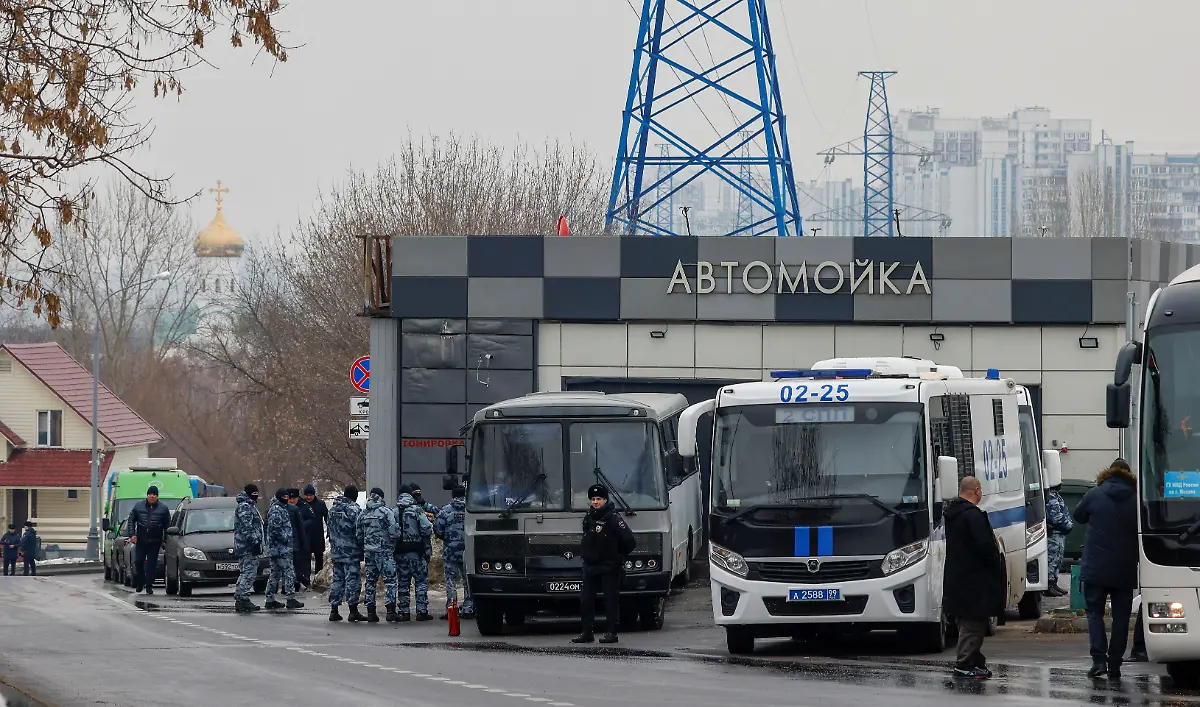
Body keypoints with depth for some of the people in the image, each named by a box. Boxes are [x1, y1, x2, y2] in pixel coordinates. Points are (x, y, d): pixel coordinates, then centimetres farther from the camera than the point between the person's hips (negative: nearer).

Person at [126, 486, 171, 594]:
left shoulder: (163, 509, 3)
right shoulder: (139, 506, 5)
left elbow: (167, 526, 6)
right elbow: (131, 520, 10)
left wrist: (165, 540, 1)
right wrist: (132, 534, -2)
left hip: (155, 541, -2)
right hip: (140, 540, 2)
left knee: (151, 563, -3)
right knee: (138, 562, 2)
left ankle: (149, 586, 1)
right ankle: (139, 583, 19)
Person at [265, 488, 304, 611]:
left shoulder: (282, 509, 18)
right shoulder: (276, 511, -15)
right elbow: (276, 529, -24)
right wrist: (286, 538, -15)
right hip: (281, 548, -11)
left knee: (275, 573, 13)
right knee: (289, 573, -9)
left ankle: (270, 599, 15)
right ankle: (291, 599, -11)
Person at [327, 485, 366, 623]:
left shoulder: (333, 510, 11)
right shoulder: (354, 510, -13)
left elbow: (329, 529, 16)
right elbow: (359, 532, -15)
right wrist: (362, 549, -5)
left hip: (336, 551, 7)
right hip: (351, 552, -7)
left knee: (337, 580, 11)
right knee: (352, 580, -3)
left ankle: (334, 610, 12)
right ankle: (353, 611, -4)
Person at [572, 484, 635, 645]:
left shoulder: (613, 518, -11)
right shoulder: (588, 517, 9)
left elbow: (630, 541, -12)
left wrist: (618, 558, -6)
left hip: (608, 567, -7)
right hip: (590, 566, 7)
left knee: (611, 600, -1)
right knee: (585, 600, 5)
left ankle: (611, 633, 3)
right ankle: (587, 633, 11)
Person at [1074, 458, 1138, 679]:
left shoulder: (1094, 496, -5)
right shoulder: (1136, 499, -4)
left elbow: (1078, 516, 11)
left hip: (1096, 569, -1)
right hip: (1125, 570, 1)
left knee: (1094, 612, 9)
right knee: (1121, 616, 9)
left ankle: (1099, 659, -8)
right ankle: (1114, 666, 7)